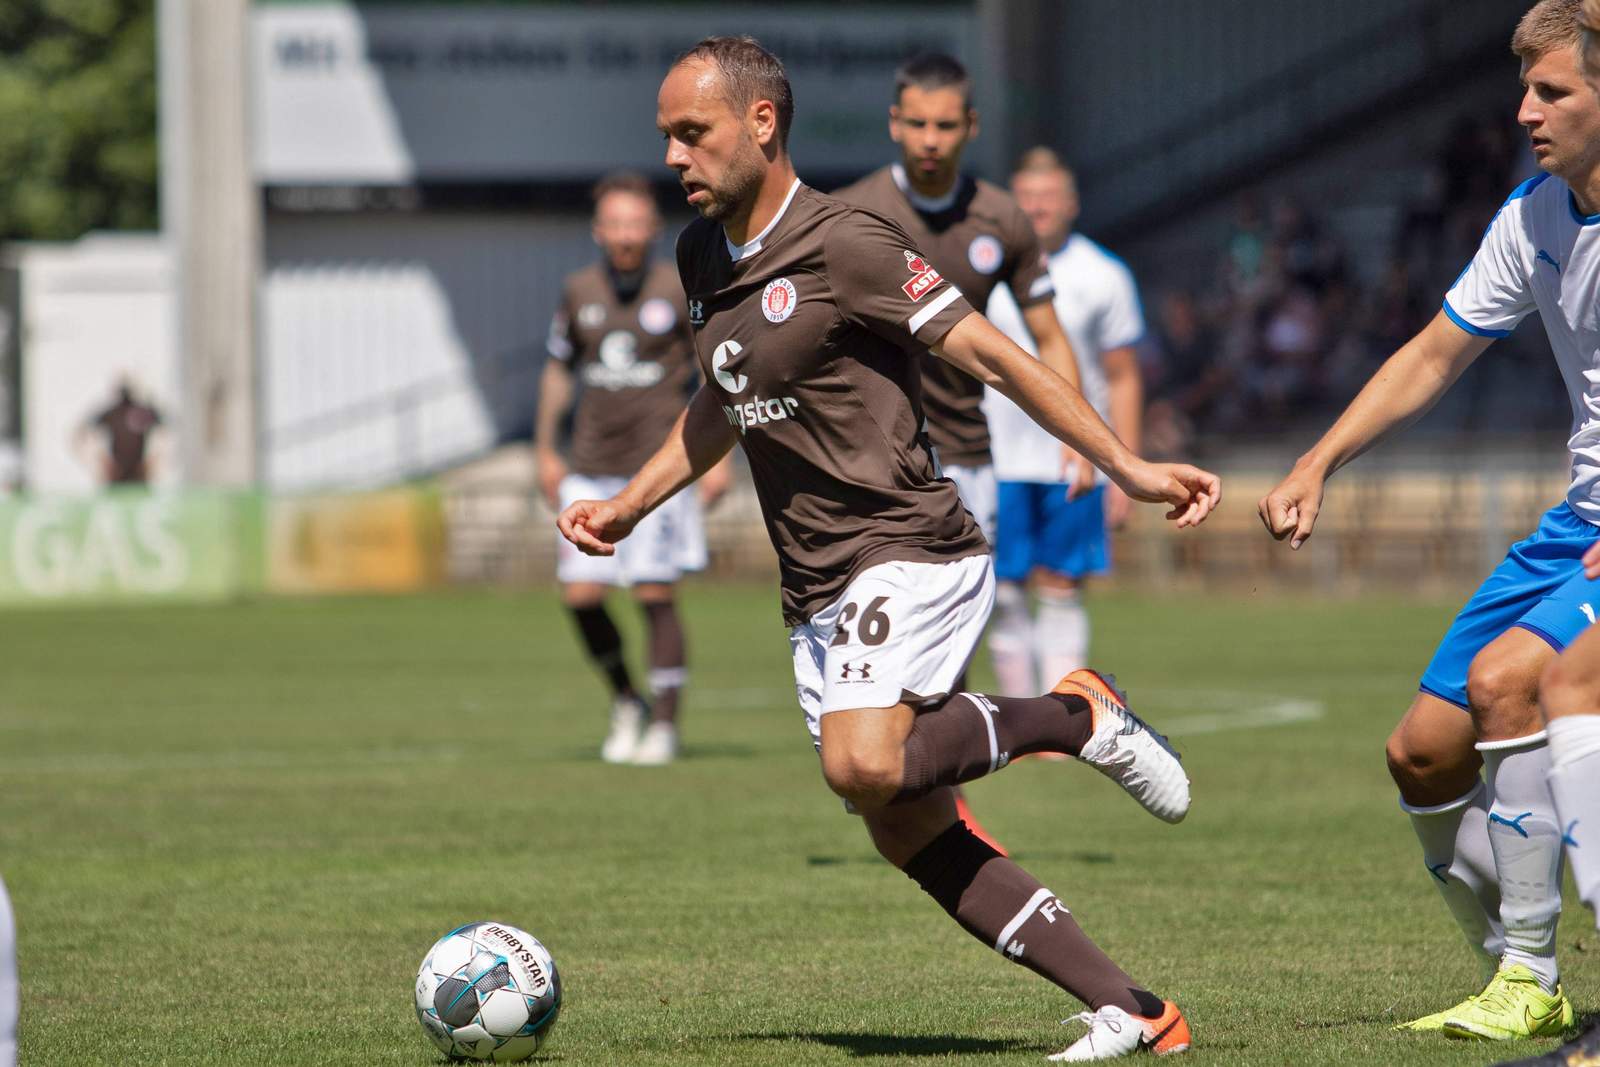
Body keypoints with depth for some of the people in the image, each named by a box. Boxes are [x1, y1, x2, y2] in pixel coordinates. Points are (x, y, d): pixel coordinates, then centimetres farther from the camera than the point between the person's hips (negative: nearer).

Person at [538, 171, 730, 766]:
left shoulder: (680, 292, -3)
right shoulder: (579, 292, 6)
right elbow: (558, 370, 18)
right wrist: (546, 453, 16)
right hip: (592, 470, 3)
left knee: (656, 595, -5)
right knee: (581, 595, -4)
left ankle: (664, 724, 5)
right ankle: (625, 703, 18)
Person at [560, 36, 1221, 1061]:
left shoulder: (844, 244, -12)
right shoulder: (704, 257, 13)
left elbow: (990, 354, -12)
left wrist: (1127, 466, -13)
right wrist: (630, 504, 23)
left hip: (910, 551, -8)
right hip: (819, 592, 8)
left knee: (865, 767, -30)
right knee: (914, 838, 1)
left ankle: (1074, 716, -6)